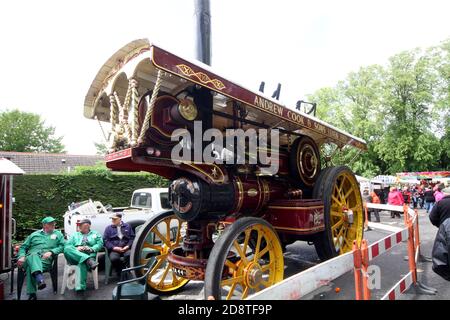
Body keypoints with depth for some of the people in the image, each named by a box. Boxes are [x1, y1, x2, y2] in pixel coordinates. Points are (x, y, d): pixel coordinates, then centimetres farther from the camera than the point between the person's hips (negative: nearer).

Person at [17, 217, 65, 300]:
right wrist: (22, 256, 0)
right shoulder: (34, 234, 27)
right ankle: (40, 279, -61)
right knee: (33, 256, -39)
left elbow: (62, 246, 8)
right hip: (31, 257, 1)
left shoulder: (58, 234, 21)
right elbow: (23, 247, 22)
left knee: (31, 267, -35)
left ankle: (31, 293, -38)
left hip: (46, 258, -1)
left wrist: (51, 252, -9)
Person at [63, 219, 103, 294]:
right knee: (67, 249, -31)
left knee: (82, 263, -39)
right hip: (75, 256, 2)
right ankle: (89, 261, -45)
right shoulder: (75, 235, 27)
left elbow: (100, 244, 7)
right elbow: (67, 245, 11)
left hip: (89, 255, -2)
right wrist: (76, 249, -10)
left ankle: (80, 287, -45)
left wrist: (91, 249, -12)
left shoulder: (95, 234, 22)